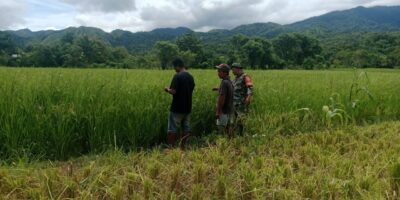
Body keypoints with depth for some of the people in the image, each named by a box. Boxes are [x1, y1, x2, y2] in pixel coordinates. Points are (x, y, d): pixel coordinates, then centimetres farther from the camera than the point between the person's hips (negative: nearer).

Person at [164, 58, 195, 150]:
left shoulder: (177, 76, -16)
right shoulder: (191, 77, 7)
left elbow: (173, 91, -23)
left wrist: (167, 89, -1)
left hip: (177, 108, -7)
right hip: (187, 108, 7)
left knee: (172, 129, 3)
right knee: (186, 129, 12)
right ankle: (182, 147, 19)